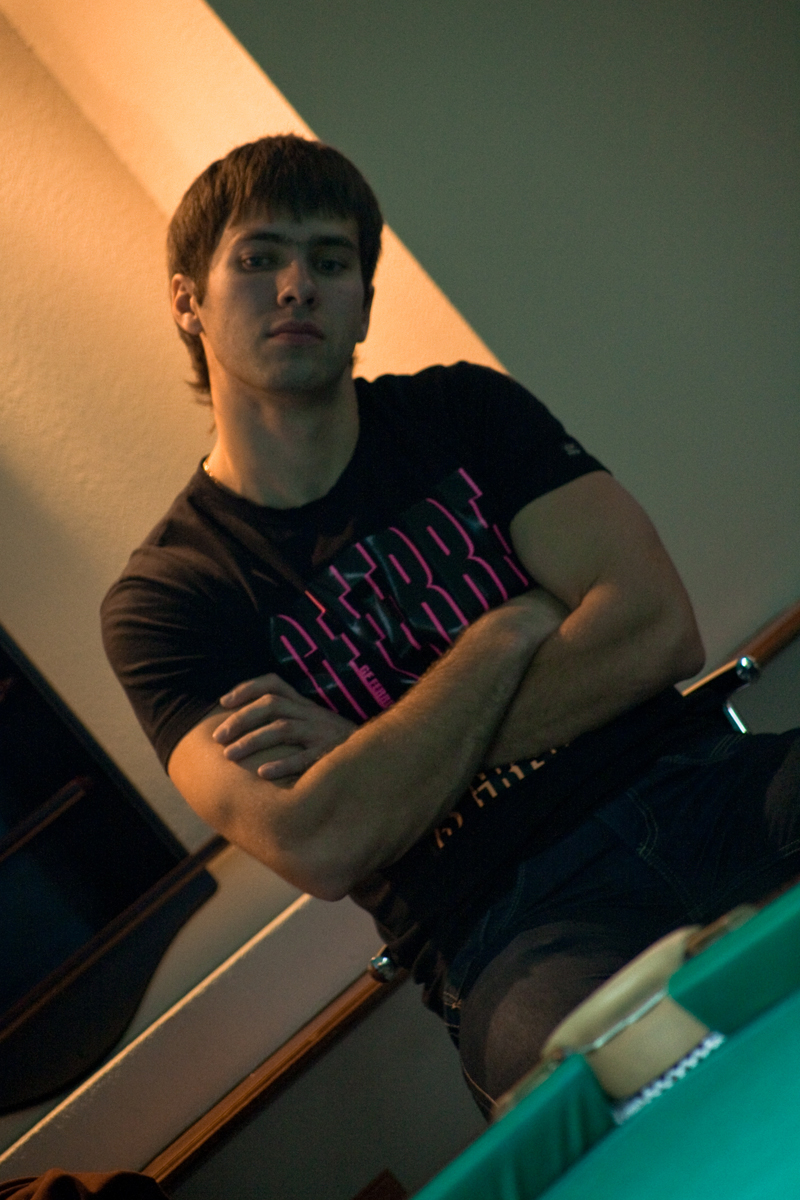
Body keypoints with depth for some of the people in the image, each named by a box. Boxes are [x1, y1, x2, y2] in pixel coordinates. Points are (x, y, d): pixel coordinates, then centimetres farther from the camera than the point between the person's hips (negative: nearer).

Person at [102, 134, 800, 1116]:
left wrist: (362, 750, -5)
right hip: (513, 934, -4)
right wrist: (512, 631, -4)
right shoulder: (160, 601, 5)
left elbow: (657, 628, 0)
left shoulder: (462, 411, 14)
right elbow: (316, 848, -12)